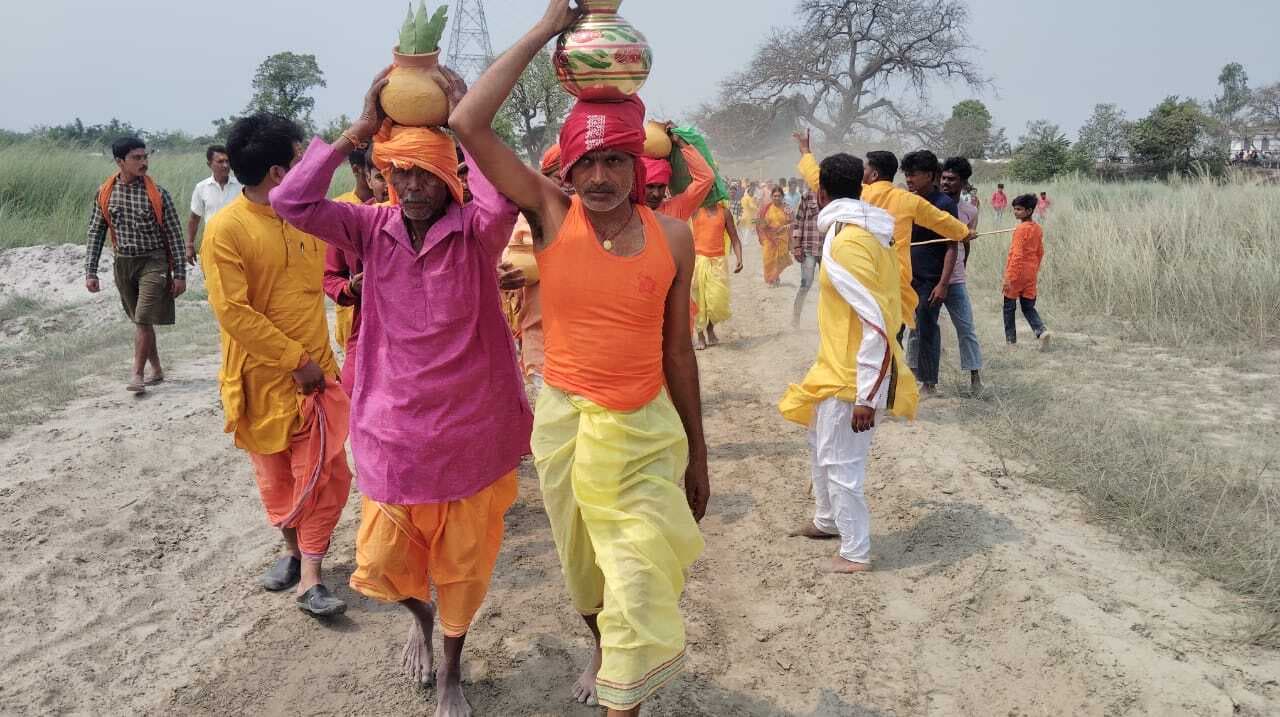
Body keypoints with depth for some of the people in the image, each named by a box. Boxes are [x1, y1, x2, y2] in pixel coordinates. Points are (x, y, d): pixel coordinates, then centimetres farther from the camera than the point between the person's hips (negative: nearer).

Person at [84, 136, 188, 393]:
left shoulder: (157, 193, -9)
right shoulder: (105, 193, 0)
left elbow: (174, 235, -5)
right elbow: (96, 233, 6)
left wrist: (180, 274, -7)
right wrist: (90, 271, 2)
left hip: (153, 261, -4)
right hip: (123, 263, 4)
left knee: (143, 319, -10)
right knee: (140, 320, 12)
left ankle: (137, 374, 2)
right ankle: (157, 370, 25)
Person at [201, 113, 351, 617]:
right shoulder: (226, 229, -15)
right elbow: (233, 312, -19)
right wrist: (296, 360, -18)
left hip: (316, 372, 4)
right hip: (262, 377, -4)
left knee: (326, 473, -4)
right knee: (275, 474, 14)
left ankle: (310, 579, 4)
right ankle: (293, 550, 37)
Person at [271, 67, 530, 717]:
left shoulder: (475, 232, -13)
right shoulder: (373, 229, -3)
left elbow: (504, 199, -36)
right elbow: (292, 201, -15)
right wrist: (359, 129, -17)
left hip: (470, 429, -2)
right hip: (393, 430, 2)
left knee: (462, 562, 14)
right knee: (384, 562, 13)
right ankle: (420, 616, 50)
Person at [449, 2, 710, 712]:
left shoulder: (672, 236, -5)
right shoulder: (550, 214, -8)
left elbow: (677, 350, 3)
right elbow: (467, 123, -19)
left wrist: (697, 456, 8)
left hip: (646, 429, 0)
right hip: (564, 421, 1)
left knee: (639, 585, 0)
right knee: (583, 567, 22)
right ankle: (601, 650, 53)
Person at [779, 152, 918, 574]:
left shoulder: (845, 243, -24)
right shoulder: (869, 233, 4)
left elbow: (877, 328, -27)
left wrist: (866, 396, -25)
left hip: (851, 376, -10)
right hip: (840, 368, 10)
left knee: (839, 462, 2)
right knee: (821, 443, 25)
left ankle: (855, 553, 16)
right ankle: (828, 520, 43)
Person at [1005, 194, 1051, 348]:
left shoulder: (1021, 229, -16)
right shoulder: (1038, 229, 8)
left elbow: (1017, 255, -20)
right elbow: (1040, 252, 14)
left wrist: (1009, 277, -19)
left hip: (1017, 274, -7)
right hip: (1031, 275, 7)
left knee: (1009, 307, 8)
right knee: (1028, 308, 12)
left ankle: (1010, 340, 11)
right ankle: (1042, 331, -11)